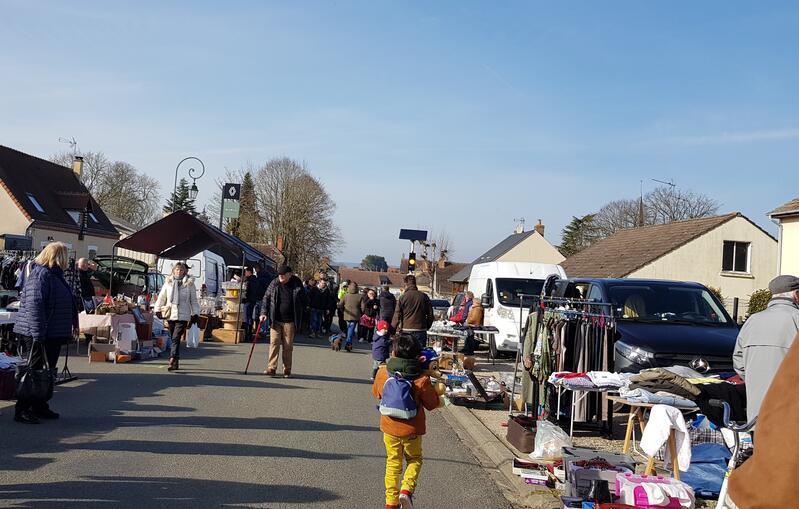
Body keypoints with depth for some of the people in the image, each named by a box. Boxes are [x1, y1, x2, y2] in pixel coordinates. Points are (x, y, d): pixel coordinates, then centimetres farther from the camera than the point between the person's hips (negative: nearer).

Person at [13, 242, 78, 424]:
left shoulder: (55, 275, 15)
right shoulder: (40, 275, -16)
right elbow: (34, 305, -24)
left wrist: (69, 329, 24)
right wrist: (38, 334, -27)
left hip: (54, 335, 10)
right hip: (39, 335, -10)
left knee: (48, 372, 14)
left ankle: (40, 407, 24)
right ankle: (22, 410, 2)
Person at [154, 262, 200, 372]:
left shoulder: (189, 284, 3)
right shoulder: (168, 283, 8)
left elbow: (194, 301, 7)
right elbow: (161, 297, 15)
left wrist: (195, 314, 2)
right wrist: (158, 310, 10)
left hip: (183, 316, -3)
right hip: (170, 315, 3)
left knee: (176, 338, -15)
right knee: (173, 338, 10)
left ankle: (172, 361, -21)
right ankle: (176, 362, 19)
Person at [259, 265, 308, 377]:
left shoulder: (297, 285, -1)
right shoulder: (274, 283, 2)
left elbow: (304, 301, 9)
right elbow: (266, 298, 9)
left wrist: (299, 315, 3)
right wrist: (264, 312, -1)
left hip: (290, 321, -1)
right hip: (275, 320, 1)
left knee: (288, 346, 4)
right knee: (274, 343, -5)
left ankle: (287, 370, 13)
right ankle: (271, 368, -2)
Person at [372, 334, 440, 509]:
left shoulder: (382, 373, -9)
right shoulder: (421, 380, -18)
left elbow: (376, 393, 10)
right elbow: (432, 404, -5)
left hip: (389, 428, 2)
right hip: (412, 430, -2)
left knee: (393, 463, 18)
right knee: (414, 459, 20)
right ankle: (407, 489, -3)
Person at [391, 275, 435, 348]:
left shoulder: (402, 297, -5)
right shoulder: (424, 297, 4)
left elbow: (397, 316, -5)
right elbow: (430, 315, 8)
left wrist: (393, 329, 5)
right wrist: (426, 327, 20)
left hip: (406, 330, -2)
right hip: (421, 330, 2)